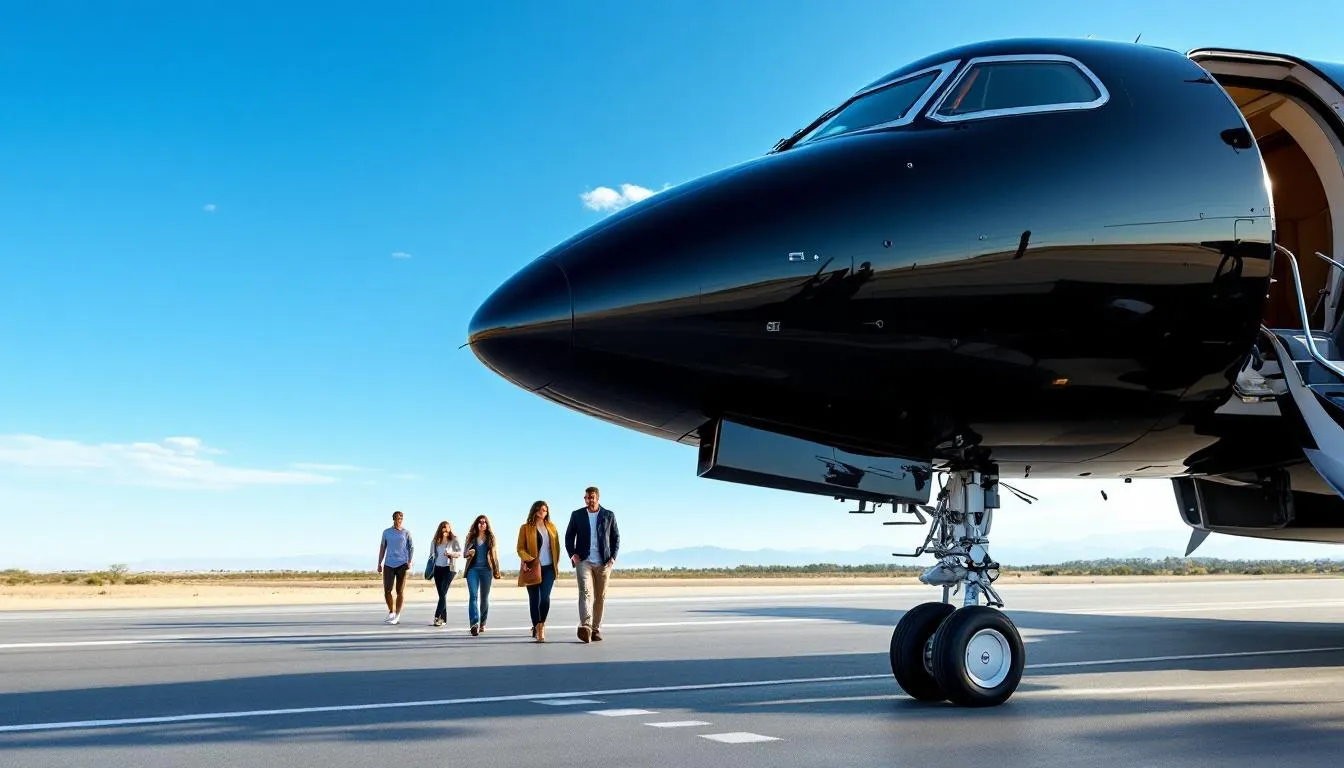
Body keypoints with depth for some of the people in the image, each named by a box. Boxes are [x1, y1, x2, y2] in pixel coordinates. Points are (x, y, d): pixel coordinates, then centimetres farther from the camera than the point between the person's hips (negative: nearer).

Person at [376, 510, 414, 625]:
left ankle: (397, 616, 7)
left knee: (400, 591, -1)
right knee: (387, 590, -3)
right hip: (388, 564, 2)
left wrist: (409, 562, -5)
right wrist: (379, 563, 10)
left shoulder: (406, 533, 6)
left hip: (402, 564, -2)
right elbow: (382, 548, 15)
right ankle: (391, 612, 18)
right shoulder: (386, 532, 11)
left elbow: (411, 548, 8)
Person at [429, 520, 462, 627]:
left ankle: (437, 617, -19)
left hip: (449, 568, -5)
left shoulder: (454, 540, 0)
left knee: (443, 593, -15)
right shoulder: (436, 541, 13)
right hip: (438, 568, 5)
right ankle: (443, 619, 5)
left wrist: (451, 554, -27)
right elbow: (433, 555, 19)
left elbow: (460, 552, -9)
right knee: (441, 594, 3)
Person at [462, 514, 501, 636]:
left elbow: (495, 555, 10)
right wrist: (469, 553, -11)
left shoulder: (491, 538, 8)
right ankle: (475, 623, -26)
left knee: (484, 598, 6)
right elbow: (464, 554, 13)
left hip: (486, 570, 1)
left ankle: (482, 623, 21)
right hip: (473, 569, -1)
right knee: (473, 595, -15)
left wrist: (496, 571, 6)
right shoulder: (471, 537, 9)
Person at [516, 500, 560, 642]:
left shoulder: (551, 527, 12)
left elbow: (556, 546, 16)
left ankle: (540, 626, 0)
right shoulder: (525, 528, 2)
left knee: (545, 597, -13)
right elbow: (520, 549, -2)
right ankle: (537, 627, 14)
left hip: (548, 568, 2)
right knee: (534, 599, 2)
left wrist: (556, 563, 6)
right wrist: (530, 560, -16)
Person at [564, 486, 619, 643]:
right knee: (585, 592, -18)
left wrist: (613, 557, -1)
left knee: (600, 597, 6)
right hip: (584, 561, -2)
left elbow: (616, 537, 11)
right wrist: (572, 554, -3)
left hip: (603, 563, 2)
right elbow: (569, 536, 12)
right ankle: (585, 627, -33)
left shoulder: (609, 515, 7)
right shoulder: (577, 515, 7)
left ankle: (596, 629, 15)